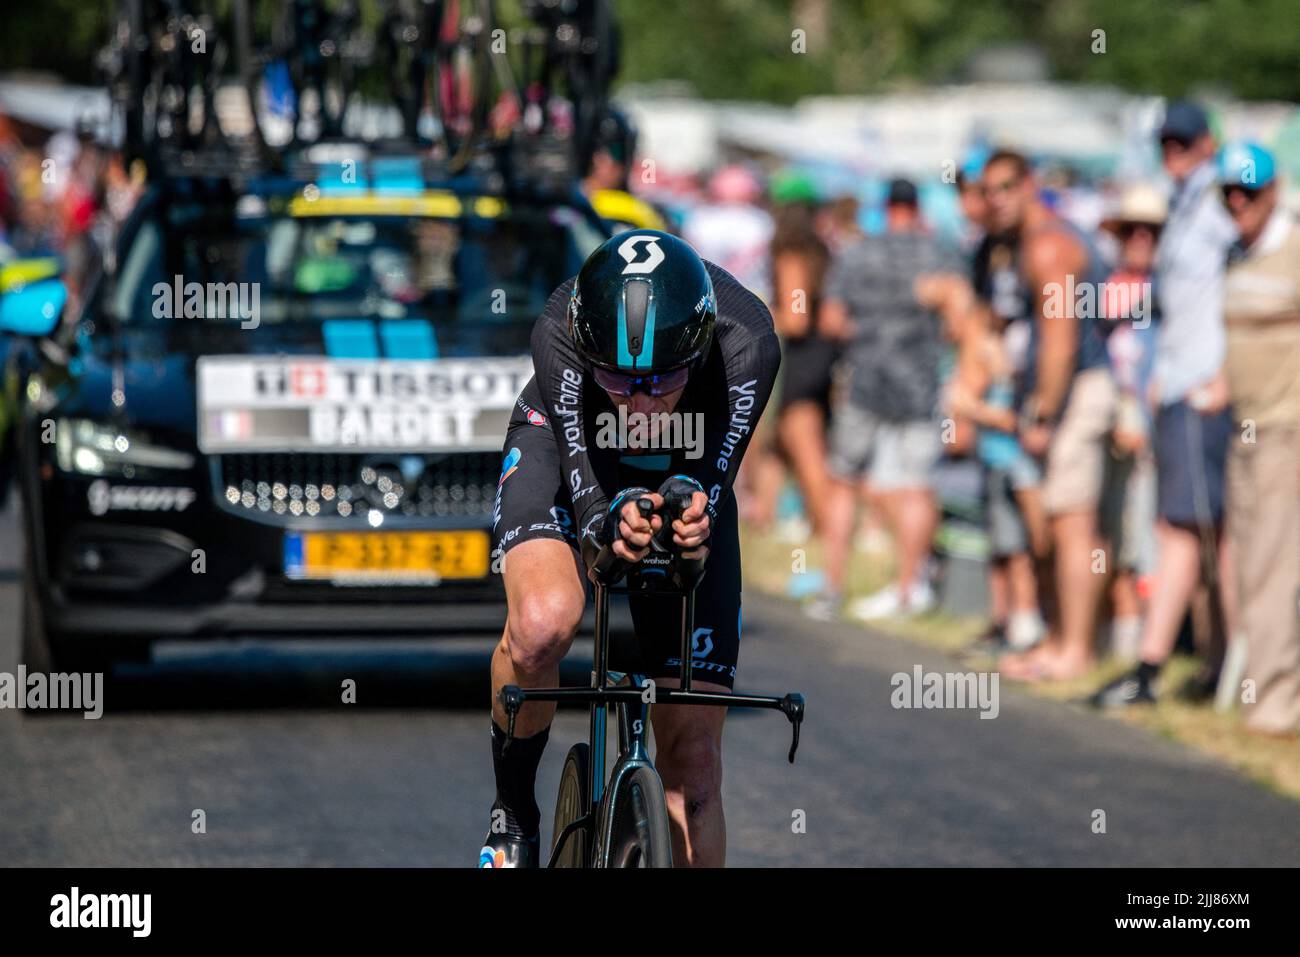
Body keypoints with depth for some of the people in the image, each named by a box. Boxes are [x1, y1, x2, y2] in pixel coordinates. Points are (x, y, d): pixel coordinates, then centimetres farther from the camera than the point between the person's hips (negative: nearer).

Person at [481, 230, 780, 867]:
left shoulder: (746, 345, -38)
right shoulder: (560, 336, -39)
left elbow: (713, 475, -33)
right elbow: (585, 483, -36)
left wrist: (694, 511, -56)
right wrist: (611, 521, -58)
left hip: (683, 480, 1)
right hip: (565, 447, -1)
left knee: (693, 761, -6)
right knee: (542, 623, -35)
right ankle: (512, 810, -7)